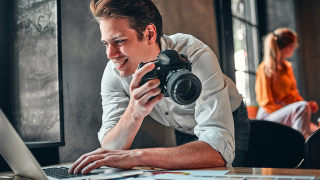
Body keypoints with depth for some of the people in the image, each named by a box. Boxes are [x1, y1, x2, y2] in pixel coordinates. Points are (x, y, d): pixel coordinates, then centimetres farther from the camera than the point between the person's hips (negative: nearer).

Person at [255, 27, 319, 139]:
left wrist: (308, 104, 3)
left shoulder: (287, 67, 17)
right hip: (269, 117, -7)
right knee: (302, 106, -33)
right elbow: (266, 103, -11)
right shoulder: (265, 69, -8)